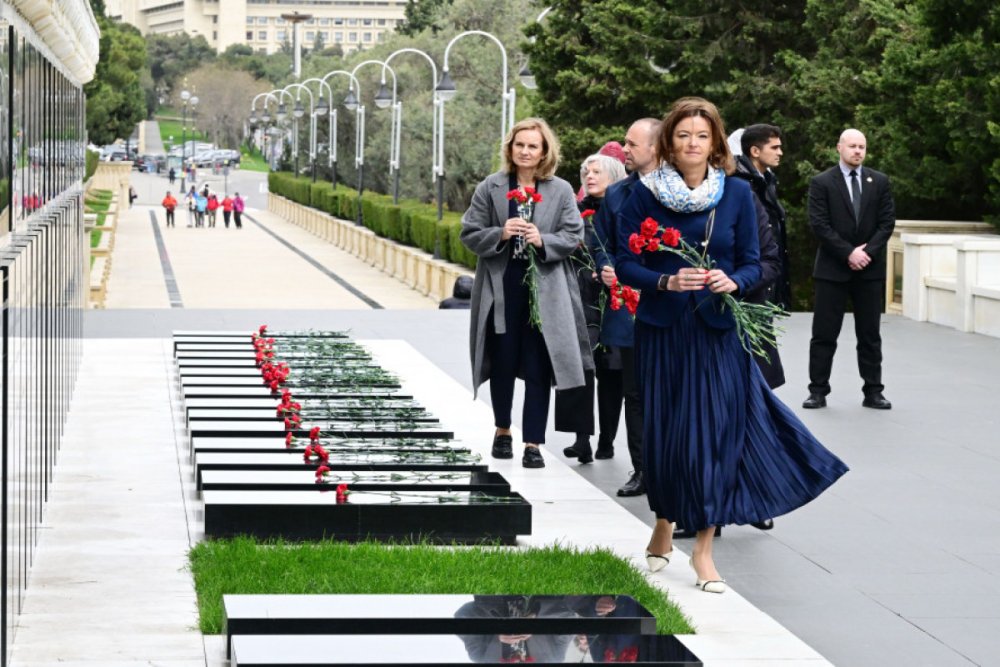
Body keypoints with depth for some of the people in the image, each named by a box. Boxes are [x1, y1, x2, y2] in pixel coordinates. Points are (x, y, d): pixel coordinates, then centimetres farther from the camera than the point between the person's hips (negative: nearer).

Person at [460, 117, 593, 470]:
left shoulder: (561, 191, 3)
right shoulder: (490, 188, 2)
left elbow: (573, 236, 1)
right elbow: (469, 233, 1)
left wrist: (543, 241, -17)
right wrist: (500, 234, -16)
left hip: (545, 291, 0)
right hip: (501, 289, 1)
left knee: (538, 369, 0)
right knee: (503, 364, 11)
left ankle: (533, 442, 5)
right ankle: (502, 430, 30)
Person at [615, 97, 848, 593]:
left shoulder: (736, 194, 2)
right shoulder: (646, 194, -1)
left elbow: (752, 264, 5)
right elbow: (625, 264, -2)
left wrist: (733, 282, -17)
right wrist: (668, 281, -19)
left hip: (716, 329, 0)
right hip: (662, 329, 0)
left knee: (713, 432, -6)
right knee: (663, 432, 5)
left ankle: (704, 548, 0)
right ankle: (664, 527, 27)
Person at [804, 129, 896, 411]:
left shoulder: (880, 181, 8)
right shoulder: (821, 183, -1)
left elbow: (887, 222, 4)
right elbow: (819, 224, -8)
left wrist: (868, 251, -10)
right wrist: (848, 253, -15)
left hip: (870, 268, 2)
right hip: (832, 268, -2)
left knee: (870, 334, 6)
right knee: (824, 333, 0)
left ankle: (873, 392, 10)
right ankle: (818, 391, 6)